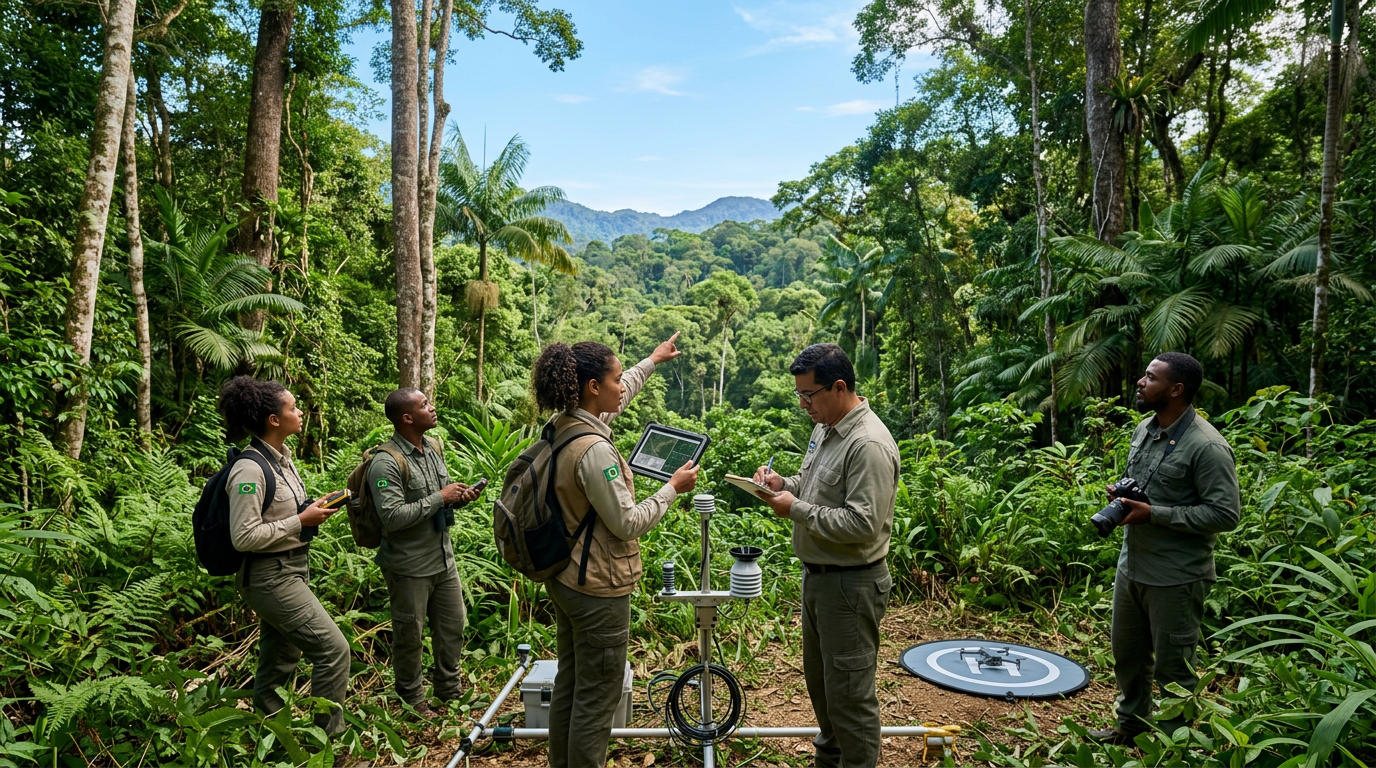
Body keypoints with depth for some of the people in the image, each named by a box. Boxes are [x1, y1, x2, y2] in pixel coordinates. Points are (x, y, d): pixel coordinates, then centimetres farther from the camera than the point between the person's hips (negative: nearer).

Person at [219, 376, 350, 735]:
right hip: (270, 577, -9)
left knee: (280, 659, 20)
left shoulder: (282, 458, 7)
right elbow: (243, 537, -23)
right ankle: (328, 739, 4)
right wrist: (301, 521, -20)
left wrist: (312, 509, 1)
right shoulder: (250, 469, -21)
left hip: (292, 570, 9)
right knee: (333, 648, -9)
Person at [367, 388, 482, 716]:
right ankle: (412, 698, 31)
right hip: (409, 567, -7)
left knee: (453, 627, 17)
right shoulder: (386, 462, -21)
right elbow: (392, 517, -29)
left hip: (444, 558, 7)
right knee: (410, 634, 11)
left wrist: (460, 497, -3)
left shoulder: (434, 447, 5)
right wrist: (440, 498, -24)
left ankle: (451, 692, 37)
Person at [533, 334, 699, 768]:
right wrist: (673, 488, -10)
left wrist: (652, 361, 30)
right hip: (598, 591, -10)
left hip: (563, 581, 10)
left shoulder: (562, 427, 1)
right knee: (597, 699, 5)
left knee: (568, 685, 22)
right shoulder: (593, 450, -27)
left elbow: (615, 397, 19)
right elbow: (627, 523, -21)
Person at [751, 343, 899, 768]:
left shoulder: (869, 445, -24)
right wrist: (784, 484, 1)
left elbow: (862, 524, -29)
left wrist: (796, 509, -22)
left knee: (849, 693, 3)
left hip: (851, 585, -10)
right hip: (817, 575, 10)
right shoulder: (825, 428, 7)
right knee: (819, 681, 24)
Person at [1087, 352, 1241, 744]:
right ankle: (1131, 724, 42)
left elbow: (1226, 514, -21)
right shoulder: (1144, 429, 6)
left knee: (1172, 668, 8)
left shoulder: (1206, 446, -20)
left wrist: (1154, 514, -23)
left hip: (1175, 577, -8)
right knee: (1127, 654, 22)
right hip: (1131, 565, 8)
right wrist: (1121, 493, 0)